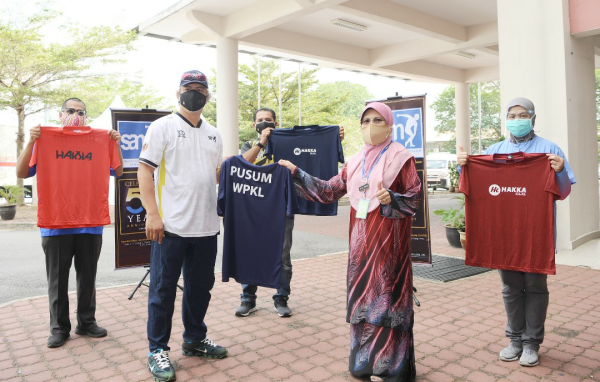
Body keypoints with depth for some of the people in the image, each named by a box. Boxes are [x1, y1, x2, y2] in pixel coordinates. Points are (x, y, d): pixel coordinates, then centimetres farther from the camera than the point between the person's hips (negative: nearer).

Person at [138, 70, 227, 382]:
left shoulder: (213, 134, 15)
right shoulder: (162, 127, -2)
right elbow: (145, 170, -8)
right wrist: (152, 214, -16)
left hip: (206, 227, 6)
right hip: (170, 226, -5)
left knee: (200, 285, 15)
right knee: (163, 289, 3)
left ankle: (194, 339, 32)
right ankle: (158, 350, 18)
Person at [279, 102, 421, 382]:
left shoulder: (401, 158, -4)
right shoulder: (356, 161, 12)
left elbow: (415, 199, -5)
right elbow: (329, 191, 12)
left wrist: (391, 199, -24)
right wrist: (297, 173, 11)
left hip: (388, 239, -5)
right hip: (361, 238, 6)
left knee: (386, 295, 0)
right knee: (363, 295, 11)